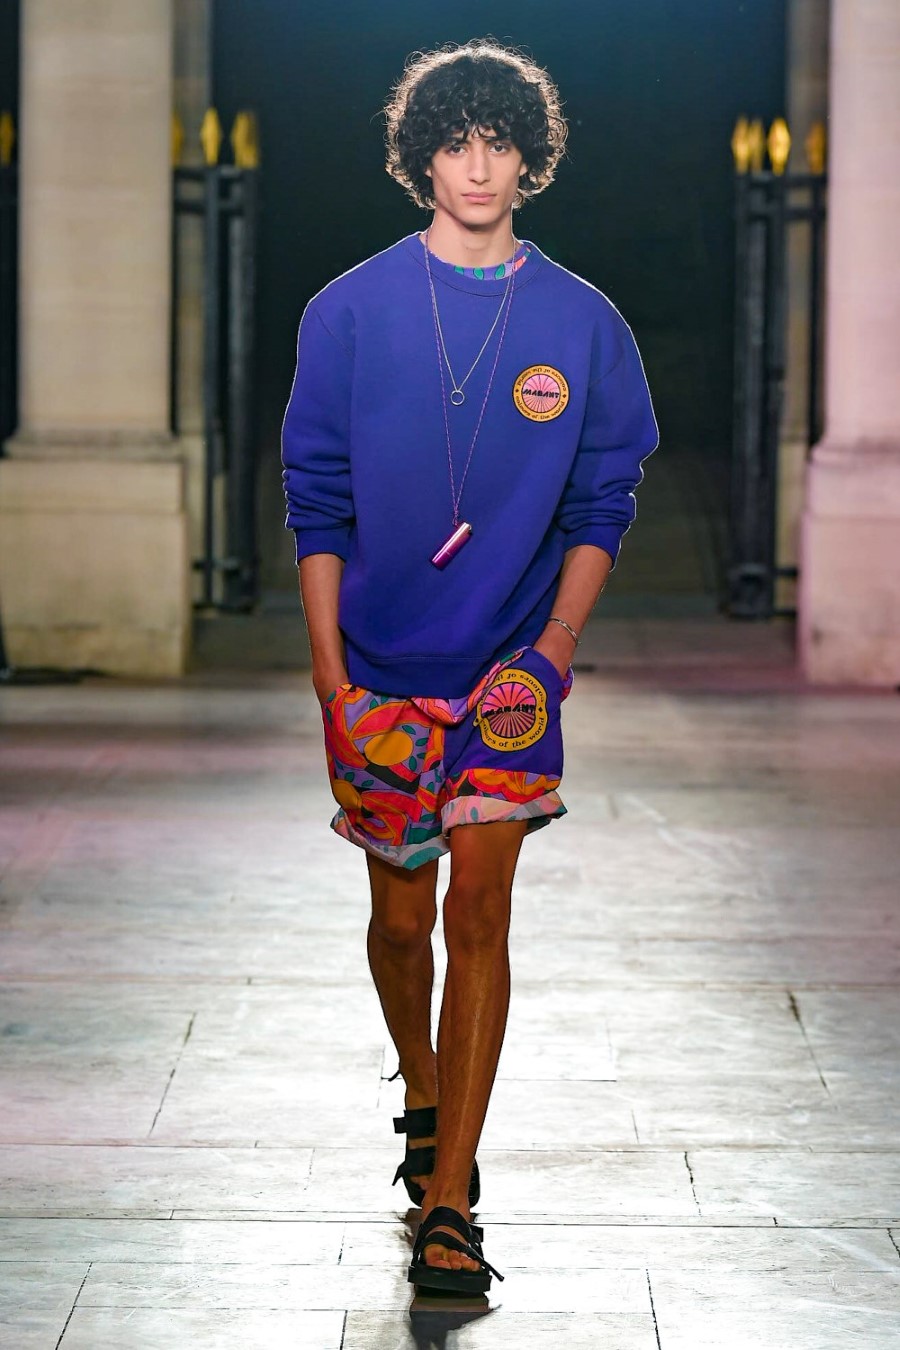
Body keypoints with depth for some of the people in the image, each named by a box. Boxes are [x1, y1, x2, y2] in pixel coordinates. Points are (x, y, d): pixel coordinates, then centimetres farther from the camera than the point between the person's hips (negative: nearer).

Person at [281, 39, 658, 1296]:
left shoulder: (583, 324, 1)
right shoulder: (350, 311, -1)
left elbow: (602, 504, 4)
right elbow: (316, 500, 1)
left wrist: (555, 648, -9)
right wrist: (329, 676, -5)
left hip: (511, 667, -1)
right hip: (380, 671, 1)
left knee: (478, 912, -10)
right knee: (402, 915, 10)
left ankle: (448, 1207, -8)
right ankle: (425, 1107, 39)